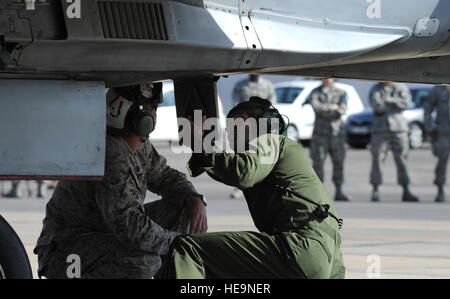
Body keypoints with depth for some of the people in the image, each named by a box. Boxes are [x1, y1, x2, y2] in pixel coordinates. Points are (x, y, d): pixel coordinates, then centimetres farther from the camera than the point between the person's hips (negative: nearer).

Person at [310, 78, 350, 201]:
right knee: (318, 162, -5)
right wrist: (333, 107, -9)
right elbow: (316, 106, -13)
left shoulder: (340, 93, 9)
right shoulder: (316, 92, 5)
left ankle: (339, 192, 3)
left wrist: (324, 110, -14)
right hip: (320, 132, -1)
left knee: (339, 162, -2)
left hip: (337, 132, 2)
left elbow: (343, 109, -7)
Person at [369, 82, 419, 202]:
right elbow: (376, 105, -14)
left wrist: (388, 100, -13)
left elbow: (406, 103, -8)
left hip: (398, 128, 1)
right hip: (380, 128, -1)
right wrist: (395, 103, -10)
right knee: (377, 160, -5)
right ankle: (375, 191, 0)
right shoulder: (375, 90, 5)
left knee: (401, 161, 2)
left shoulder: (401, 88, 9)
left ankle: (406, 192, 4)